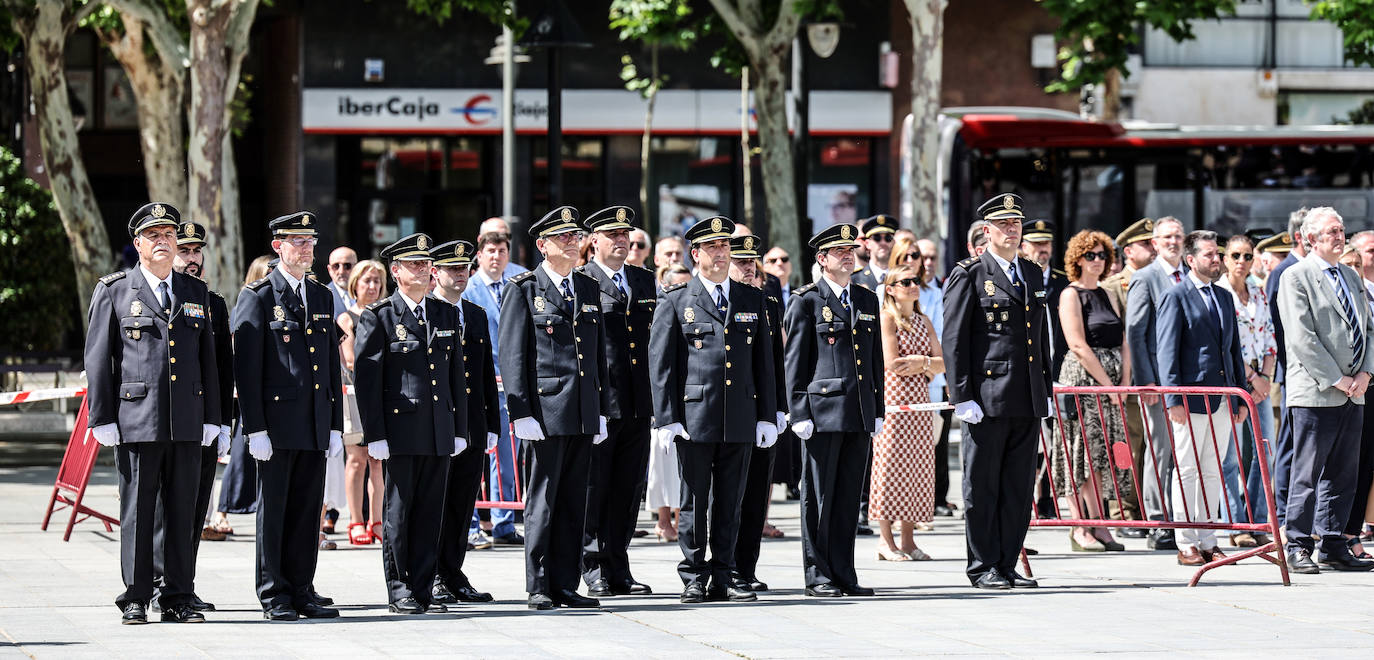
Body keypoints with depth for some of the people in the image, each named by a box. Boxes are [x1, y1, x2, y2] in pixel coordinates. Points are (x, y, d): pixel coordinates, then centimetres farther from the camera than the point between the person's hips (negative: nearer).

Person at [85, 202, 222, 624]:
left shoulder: (197, 293, 15)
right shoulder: (113, 292, 4)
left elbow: (208, 360, 16)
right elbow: (97, 360, 2)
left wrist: (211, 418, 10)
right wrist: (101, 418, -5)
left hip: (187, 424, 3)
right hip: (136, 422, -3)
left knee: (183, 511, 5)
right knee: (137, 511, -1)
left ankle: (178, 598, 10)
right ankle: (135, 599, 5)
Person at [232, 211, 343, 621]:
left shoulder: (322, 298, 15)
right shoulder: (258, 297, -3)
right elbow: (246, 368, -8)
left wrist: (335, 426, 11)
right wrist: (255, 428, -14)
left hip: (316, 426, 5)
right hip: (277, 424, -5)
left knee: (308, 511, 8)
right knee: (273, 511, 0)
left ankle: (301, 592, 13)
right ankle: (274, 596, 4)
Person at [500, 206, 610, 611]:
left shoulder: (589, 290, 16)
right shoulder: (524, 290, -1)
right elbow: (511, 356, -5)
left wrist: (601, 410, 14)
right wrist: (521, 412, -13)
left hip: (584, 413, 5)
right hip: (546, 409, -5)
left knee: (573, 500, 7)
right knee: (544, 498, -3)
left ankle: (565, 585, 11)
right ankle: (538, 588, 1)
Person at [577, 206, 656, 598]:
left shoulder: (644, 281, 15)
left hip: (637, 404, 6)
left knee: (628, 488, 8)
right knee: (593, 488, -1)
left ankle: (619, 569, 13)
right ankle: (595, 569, 5)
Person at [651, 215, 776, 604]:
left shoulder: (752, 301, 13)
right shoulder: (676, 302, 3)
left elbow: (764, 363, 13)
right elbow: (660, 363, -1)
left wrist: (767, 417, 7)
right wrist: (666, 418, -9)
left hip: (740, 420, 3)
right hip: (694, 418, -3)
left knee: (729, 504, 7)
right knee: (694, 503, 0)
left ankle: (723, 579, 12)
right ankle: (693, 580, 6)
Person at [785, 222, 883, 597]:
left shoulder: (867, 301, 16)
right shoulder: (806, 302, -1)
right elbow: (795, 362, -4)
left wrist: (877, 412, 14)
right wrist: (800, 413, -10)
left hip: (860, 415, 5)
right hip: (822, 412, -5)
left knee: (849, 497, 7)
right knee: (819, 497, -1)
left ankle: (843, 574, 11)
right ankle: (818, 577, 3)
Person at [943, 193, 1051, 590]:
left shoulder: (1032, 274, 17)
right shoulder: (969, 276, -2)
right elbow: (952, 341, -6)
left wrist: (1047, 390, 16)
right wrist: (962, 397, -13)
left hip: (1028, 402, 6)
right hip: (987, 400, -6)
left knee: (1020, 488, 7)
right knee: (982, 487, 0)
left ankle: (1007, 565, 13)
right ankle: (983, 567, 6)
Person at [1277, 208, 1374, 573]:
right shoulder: (1296, 277, -6)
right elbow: (1302, 338, -13)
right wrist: (1336, 380, -14)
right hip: (1315, 393, -7)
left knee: (1342, 475, 9)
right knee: (1307, 474, -4)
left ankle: (1333, 547, 15)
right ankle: (1299, 547, 1)